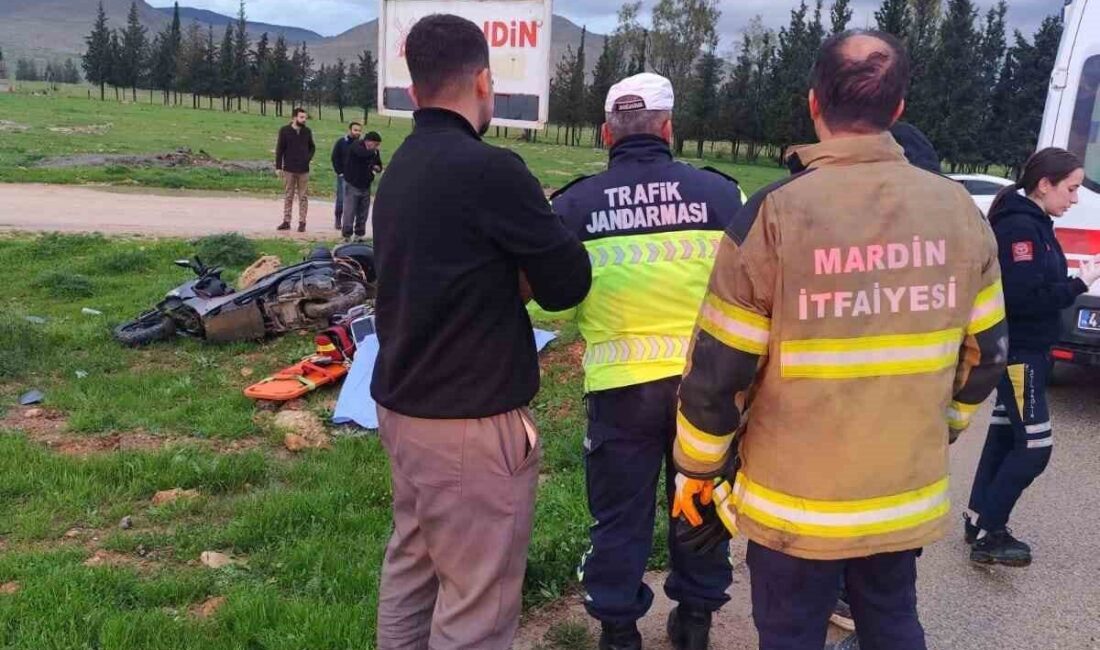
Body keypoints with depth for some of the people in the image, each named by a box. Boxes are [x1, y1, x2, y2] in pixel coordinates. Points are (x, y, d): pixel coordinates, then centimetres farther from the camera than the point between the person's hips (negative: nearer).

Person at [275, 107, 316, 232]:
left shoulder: (307, 131, 4)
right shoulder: (284, 131, -3)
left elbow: (312, 147, 16)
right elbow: (279, 150, -1)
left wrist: (309, 157, -3)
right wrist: (278, 167, -5)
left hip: (303, 170, 1)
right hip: (289, 169, -1)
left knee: (303, 197, 3)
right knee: (288, 197, 7)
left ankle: (302, 223, 8)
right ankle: (286, 221, 13)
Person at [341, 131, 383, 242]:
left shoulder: (375, 152, 5)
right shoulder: (356, 146, -12)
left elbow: (379, 166, 17)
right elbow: (362, 153, -36)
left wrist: (377, 168, -7)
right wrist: (373, 152, -17)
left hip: (366, 186, 6)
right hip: (352, 185, -6)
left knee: (363, 214, 10)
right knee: (349, 212, -3)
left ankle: (359, 235, 20)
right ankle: (347, 236, 3)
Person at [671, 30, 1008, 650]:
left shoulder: (774, 213, -18)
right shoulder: (959, 211, -4)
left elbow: (719, 372, -15)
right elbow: (986, 352, 6)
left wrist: (696, 469, 1)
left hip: (795, 502, -4)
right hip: (910, 493, 4)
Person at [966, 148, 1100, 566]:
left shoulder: (1034, 224, 13)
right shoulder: (1019, 227, -18)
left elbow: (1041, 286, 12)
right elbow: (1025, 297, -25)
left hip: (1025, 349, 10)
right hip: (1018, 351, -10)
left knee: (1005, 437, 14)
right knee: (1034, 446, -7)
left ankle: (980, 522, 24)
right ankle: (987, 535, 1)